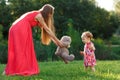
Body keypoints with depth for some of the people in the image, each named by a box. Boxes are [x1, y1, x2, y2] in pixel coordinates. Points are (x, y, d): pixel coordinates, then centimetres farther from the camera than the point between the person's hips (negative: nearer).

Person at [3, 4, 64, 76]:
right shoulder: (39, 15, -2)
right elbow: (47, 29, -3)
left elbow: (46, 31, 24)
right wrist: (57, 41, 2)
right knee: (24, 49, -3)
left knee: (16, 50, 10)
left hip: (15, 29, 9)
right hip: (21, 29, -9)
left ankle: (11, 70, 11)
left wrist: (55, 42, 21)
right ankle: (23, 70, -2)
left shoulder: (37, 15, 24)